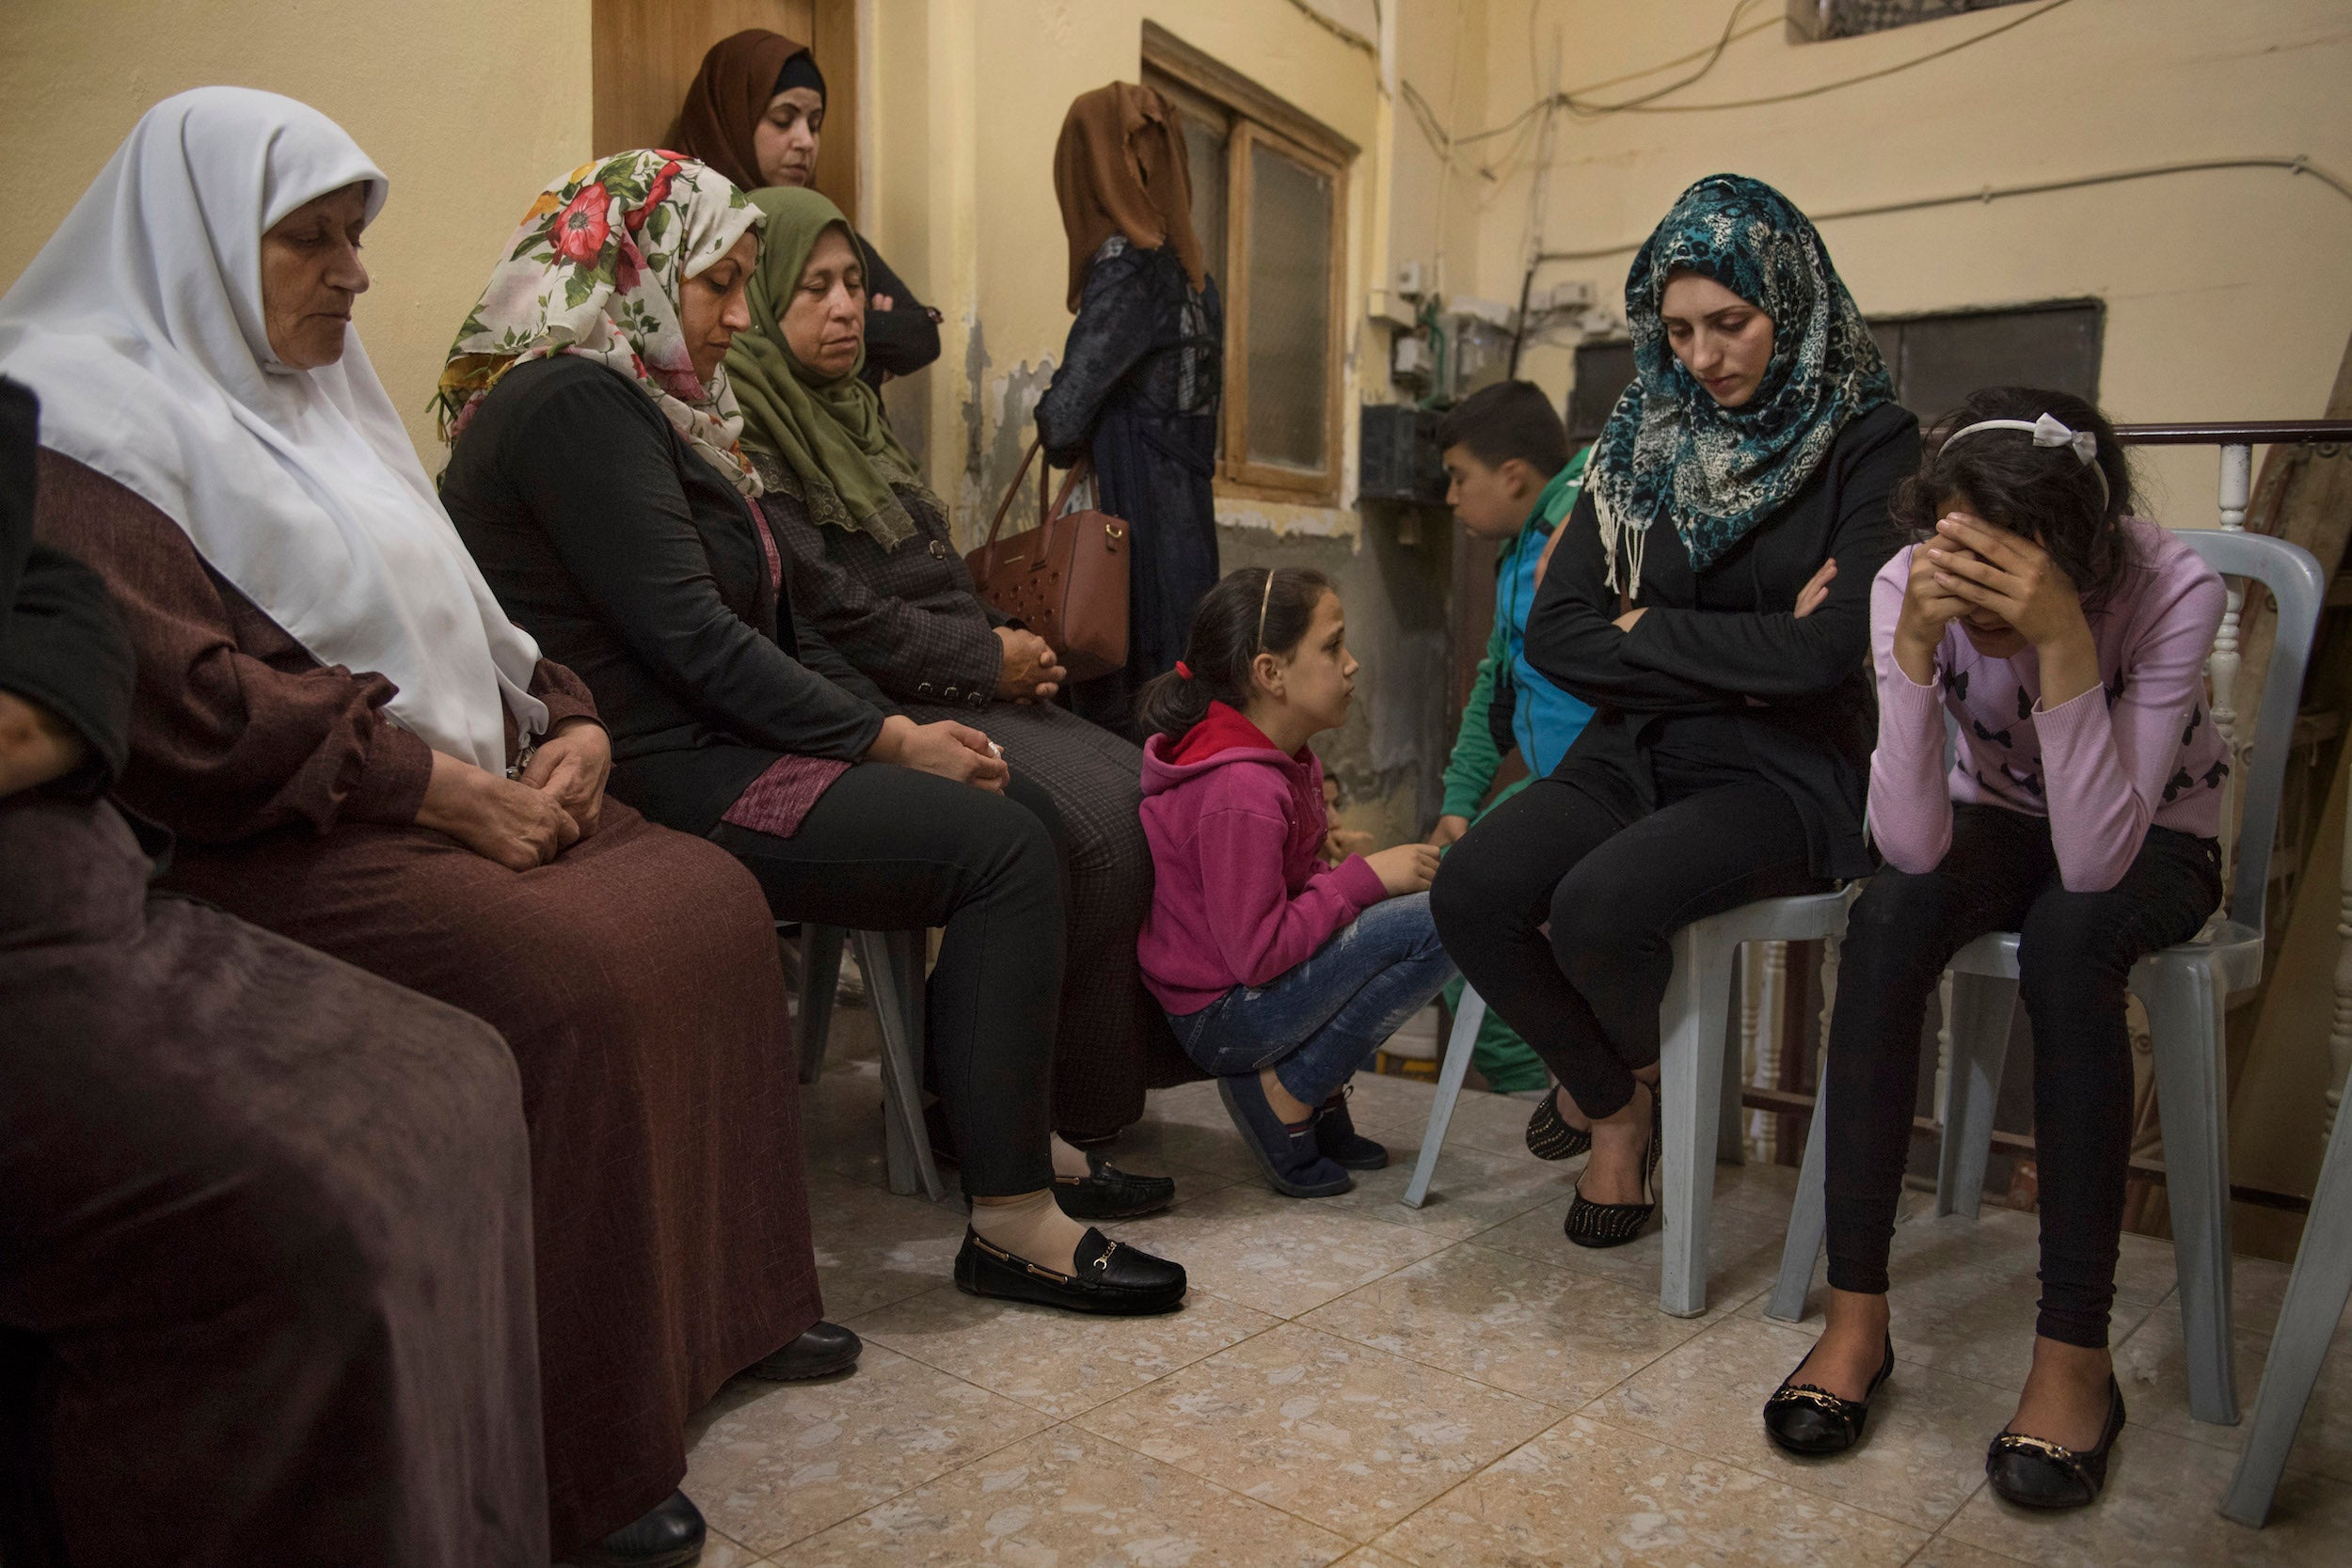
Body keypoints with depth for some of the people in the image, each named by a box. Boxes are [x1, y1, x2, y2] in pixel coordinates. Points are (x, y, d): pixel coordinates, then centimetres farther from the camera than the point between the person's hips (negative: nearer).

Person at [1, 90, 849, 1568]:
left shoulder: (318, 394, 21)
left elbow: (455, 612, 21)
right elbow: (181, 695, -19)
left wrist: (567, 722, 1)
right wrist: (439, 784, -20)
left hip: (478, 789, 9)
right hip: (282, 833, -9)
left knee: (715, 902, -5)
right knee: (577, 978, -28)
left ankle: (725, 1296, 7)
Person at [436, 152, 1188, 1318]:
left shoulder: (640, 406, 20)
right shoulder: (572, 404, -12)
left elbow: (770, 624, 15)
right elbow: (691, 641, -20)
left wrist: (899, 725, 2)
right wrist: (891, 740, -14)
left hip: (717, 747, 10)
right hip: (660, 784, -10)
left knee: (1027, 819, 3)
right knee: (1002, 849, -18)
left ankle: (988, 1114, 12)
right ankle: (1011, 1225, -12)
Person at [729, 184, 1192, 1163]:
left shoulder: (844, 410, 21)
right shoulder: (741, 432, -9)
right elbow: (824, 613, -18)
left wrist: (1006, 645, 4)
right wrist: (987, 662, -12)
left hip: (948, 690, 9)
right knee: (1091, 828, -24)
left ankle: (1146, 1044, 3)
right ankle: (1044, 1120, -10)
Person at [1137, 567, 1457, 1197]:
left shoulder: (1280, 756, 6)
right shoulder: (1241, 793, -26)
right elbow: (1257, 953, -25)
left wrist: (1342, 866, -3)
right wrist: (1364, 877, -19)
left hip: (1249, 987, 10)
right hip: (1221, 1017, -10)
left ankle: (1323, 1097, 11)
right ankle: (1285, 1098, -9)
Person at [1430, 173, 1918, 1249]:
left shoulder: (1868, 443, -5)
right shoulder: (1645, 440, 9)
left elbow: (1827, 650, -18)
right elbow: (1555, 636, -1)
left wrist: (1644, 629, -8)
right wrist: (1740, 657, -10)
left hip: (1787, 772, -4)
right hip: (1638, 753, 5)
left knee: (1596, 908, -31)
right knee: (1470, 891, -22)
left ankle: (1636, 1074, 9)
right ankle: (1612, 1101, 7)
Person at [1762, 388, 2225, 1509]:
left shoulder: (2172, 592, -29)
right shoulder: (1912, 588, -23)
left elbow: (2095, 859, -36)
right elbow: (1912, 846, -31)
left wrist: (2063, 641, -45)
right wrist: (1915, 643, -42)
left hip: (2152, 841, -2)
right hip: (2001, 819, 2)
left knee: (2067, 940, -35)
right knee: (1885, 918, -30)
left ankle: (2075, 1353, -24)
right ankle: (1855, 1316, -22)